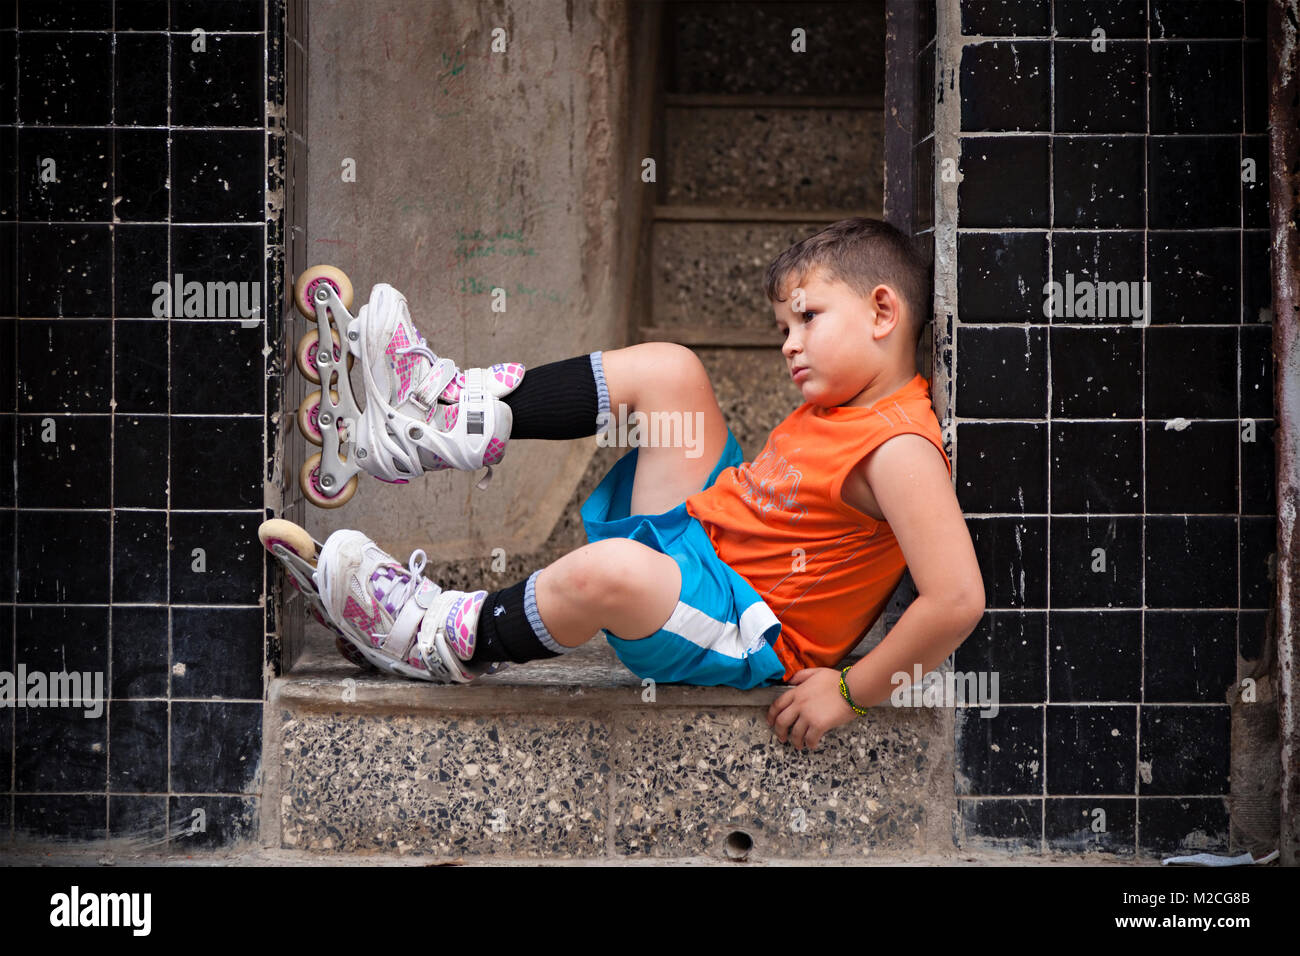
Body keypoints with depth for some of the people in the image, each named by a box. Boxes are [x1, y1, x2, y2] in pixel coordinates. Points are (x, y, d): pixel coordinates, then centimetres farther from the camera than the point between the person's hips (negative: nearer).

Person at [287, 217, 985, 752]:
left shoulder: (899, 449, -21)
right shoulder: (839, 403, 9)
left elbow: (958, 601, -30)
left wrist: (850, 693, -22)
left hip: (748, 637, -10)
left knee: (611, 567, -40)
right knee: (665, 368, 3)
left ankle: (452, 641, -12)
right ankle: (457, 415, 6)